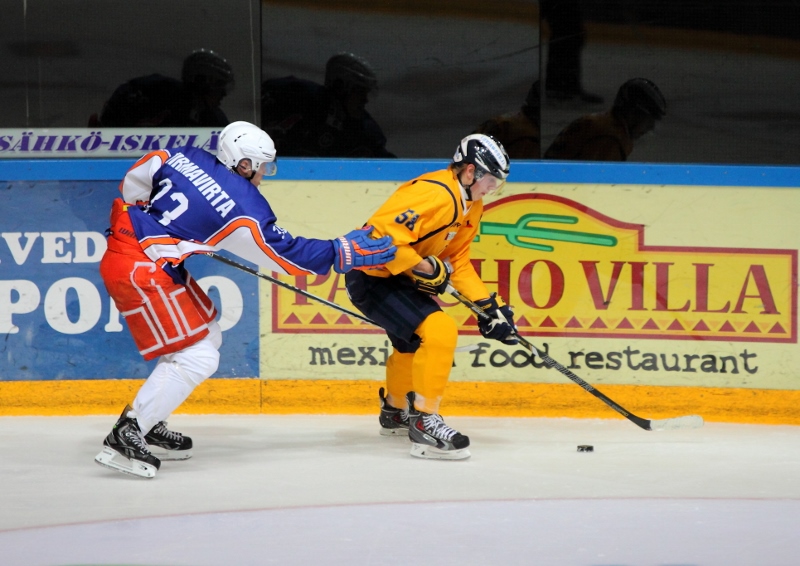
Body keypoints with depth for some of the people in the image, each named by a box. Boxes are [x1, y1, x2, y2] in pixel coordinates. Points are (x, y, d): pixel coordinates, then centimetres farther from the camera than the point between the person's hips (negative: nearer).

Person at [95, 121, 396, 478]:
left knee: (207, 336, 19)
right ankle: (125, 437, -9)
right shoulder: (243, 206, -13)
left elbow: (134, 180, 14)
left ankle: (150, 425, 24)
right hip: (138, 270, -9)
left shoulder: (186, 157, 6)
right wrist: (344, 252, 3)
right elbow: (285, 255, -5)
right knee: (196, 357, -7)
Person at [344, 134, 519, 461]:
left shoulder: (470, 206, 6)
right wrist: (429, 270, -25)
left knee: (414, 342, 30)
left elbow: (457, 261, 12)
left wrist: (490, 306, 3)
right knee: (439, 332, -23)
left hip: (400, 277, 11)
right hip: (372, 277, -11)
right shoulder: (435, 194, -26)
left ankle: (394, 412, 54)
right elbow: (383, 236, -33)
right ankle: (423, 423, -18)